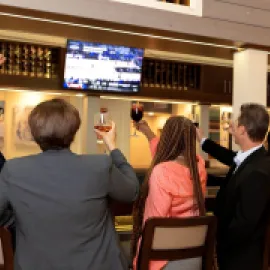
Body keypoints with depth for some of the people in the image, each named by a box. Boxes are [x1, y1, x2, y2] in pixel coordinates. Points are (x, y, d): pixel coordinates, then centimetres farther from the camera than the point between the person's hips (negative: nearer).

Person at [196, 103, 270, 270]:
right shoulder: (252, 158, -5)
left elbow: (243, 224, -30)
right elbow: (232, 158, 19)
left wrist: (218, 247, -13)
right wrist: (202, 140, 25)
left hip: (240, 256, -8)